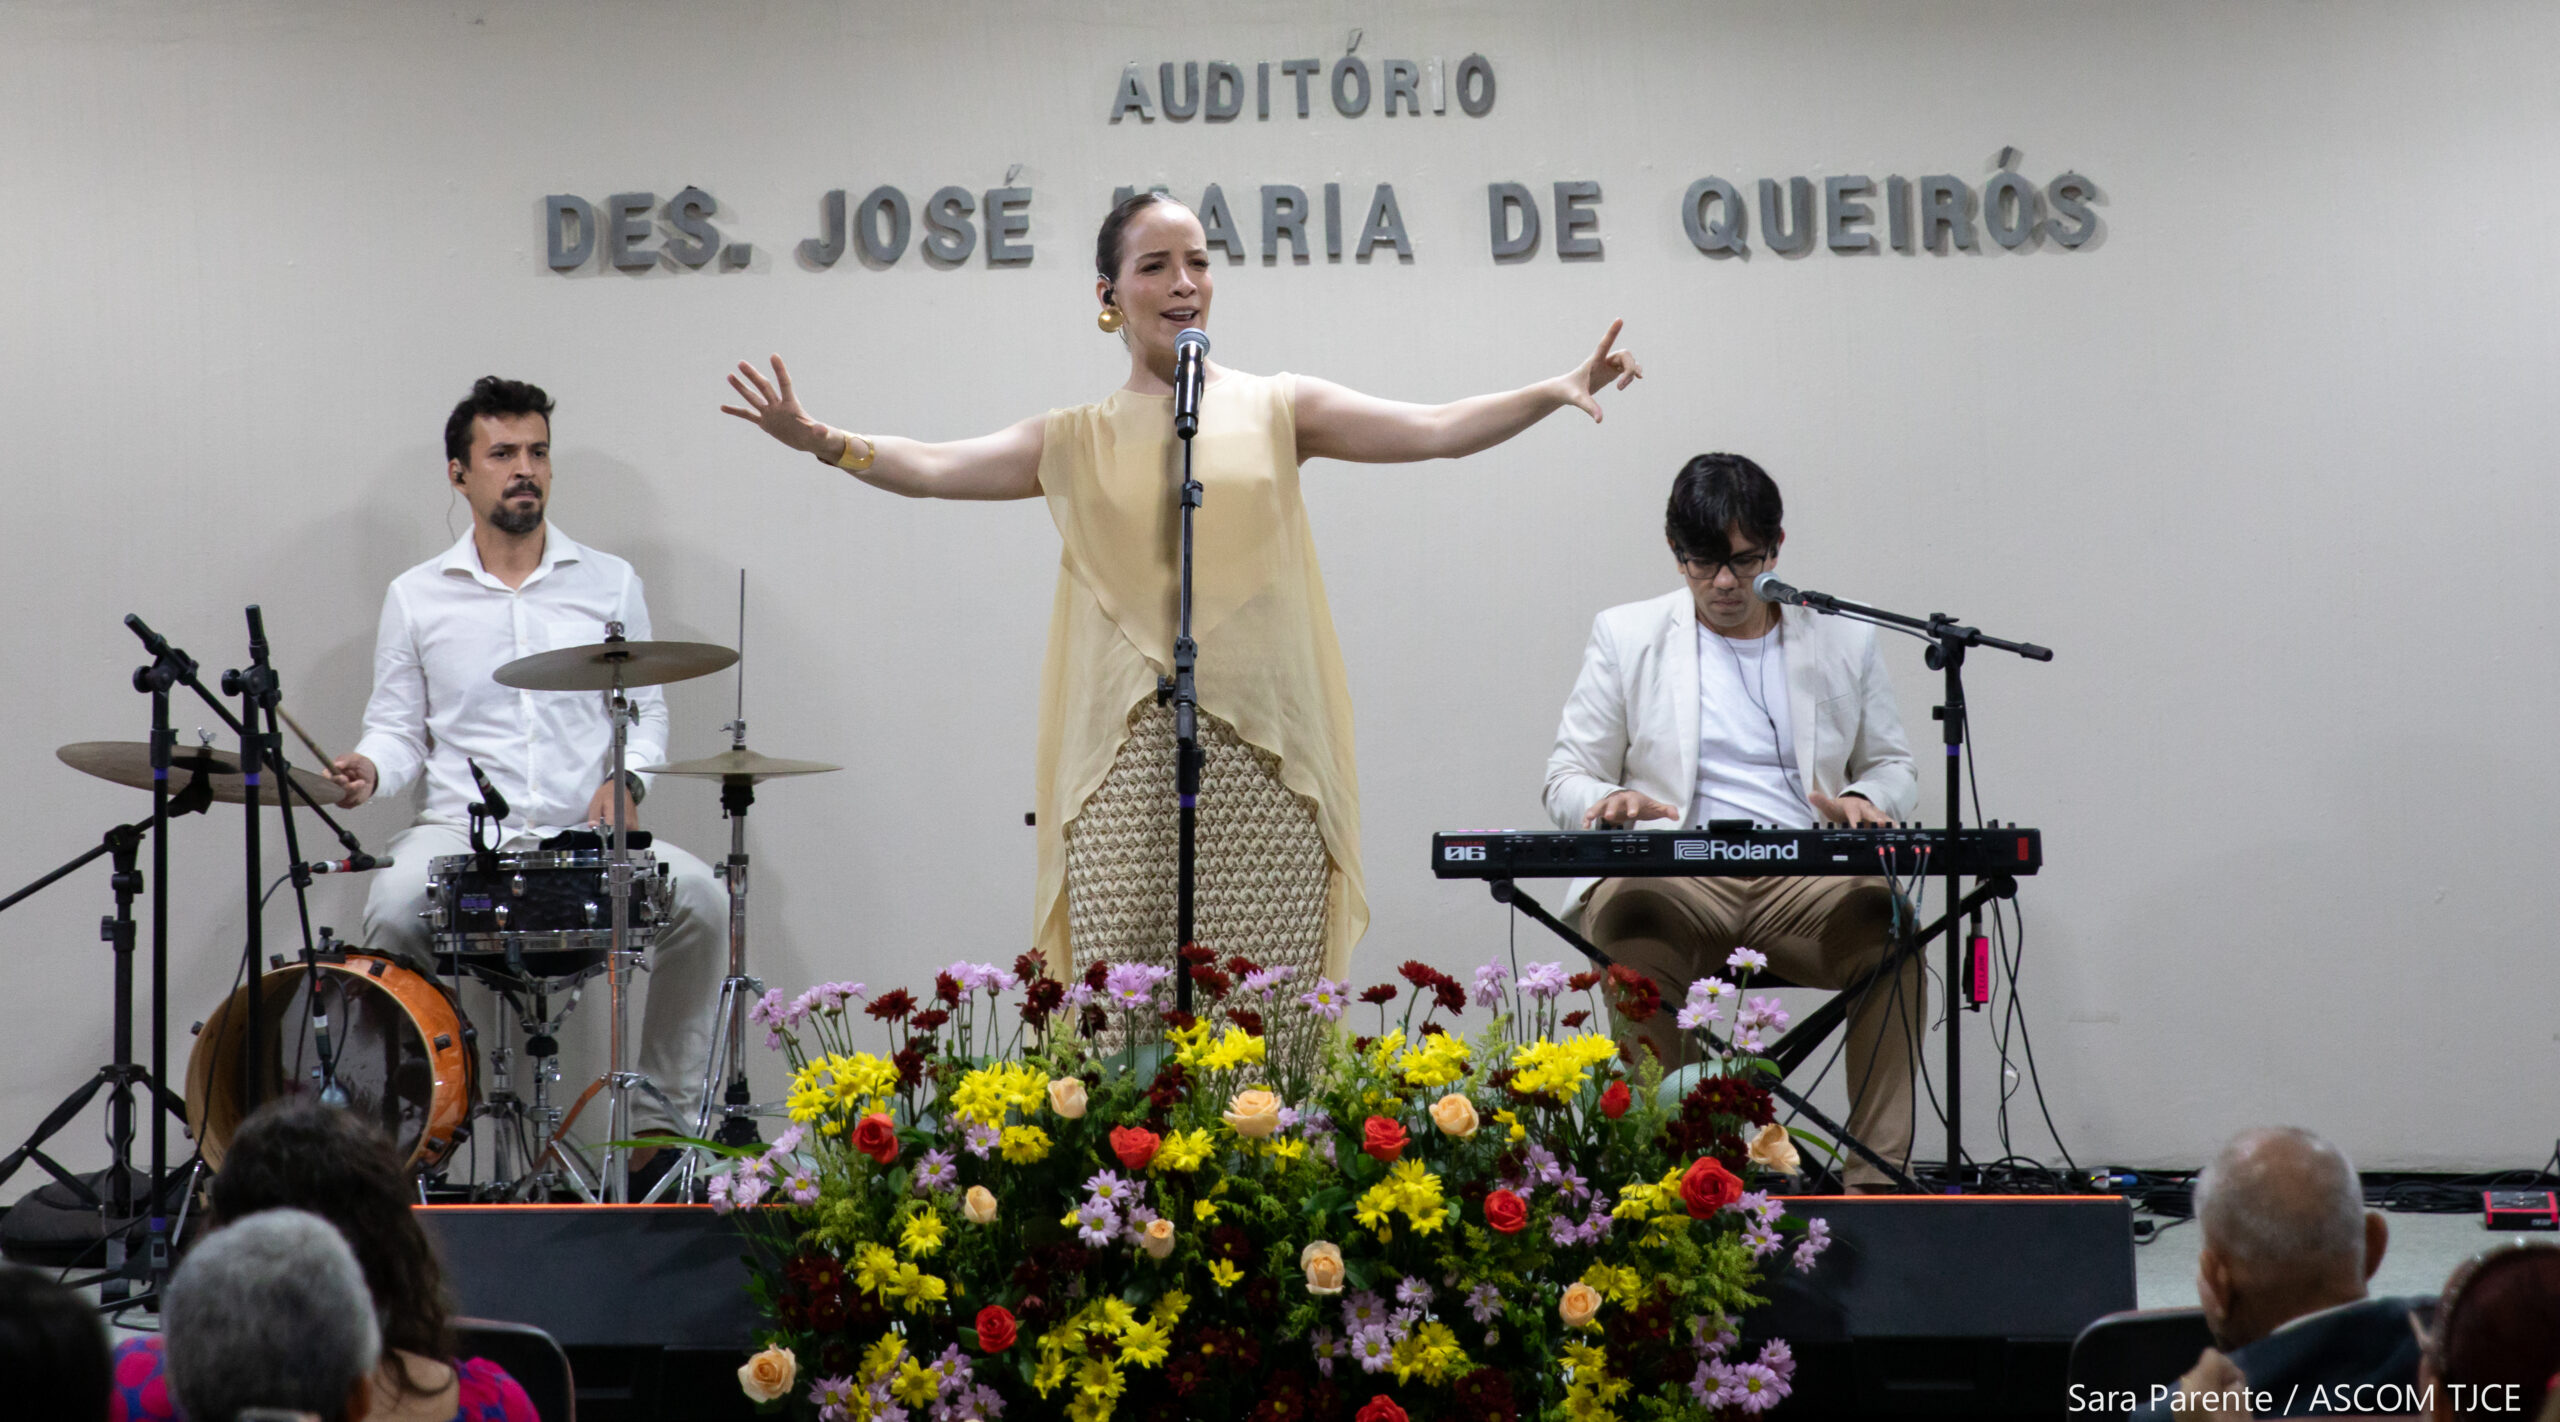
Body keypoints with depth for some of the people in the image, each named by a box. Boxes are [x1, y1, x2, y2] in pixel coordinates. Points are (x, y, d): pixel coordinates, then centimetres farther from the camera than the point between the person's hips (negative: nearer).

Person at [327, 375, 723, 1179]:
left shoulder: (609, 584, 11)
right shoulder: (416, 598, 9)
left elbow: (647, 710, 14)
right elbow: (399, 727, 12)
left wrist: (627, 780, -7)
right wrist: (372, 767, -11)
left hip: (588, 834, 1)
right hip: (461, 831, -1)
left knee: (701, 899, -27)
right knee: (393, 907, -34)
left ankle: (663, 1114, -14)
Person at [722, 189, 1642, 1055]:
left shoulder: (1275, 411, 11)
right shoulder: (1076, 442, 13)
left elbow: (1436, 431, 4)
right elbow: (933, 470, 3)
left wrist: (1555, 392, -10)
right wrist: (827, 443, -14)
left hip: (1264, 758, 0)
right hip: (1127, 764, 0)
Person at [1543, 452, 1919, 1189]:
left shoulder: (1843, 638, 17)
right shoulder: (1625, 637, 14)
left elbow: (1892, 764, 21)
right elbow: (1567, 776, 13)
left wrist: (1866, 799, -5)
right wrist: (1606, 800, -13)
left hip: (1807, 882, 1)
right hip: (1676, 883, -1)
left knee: (1888, 924, -33)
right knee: (1625, 912, -38)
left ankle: (1878, 1176, -29)